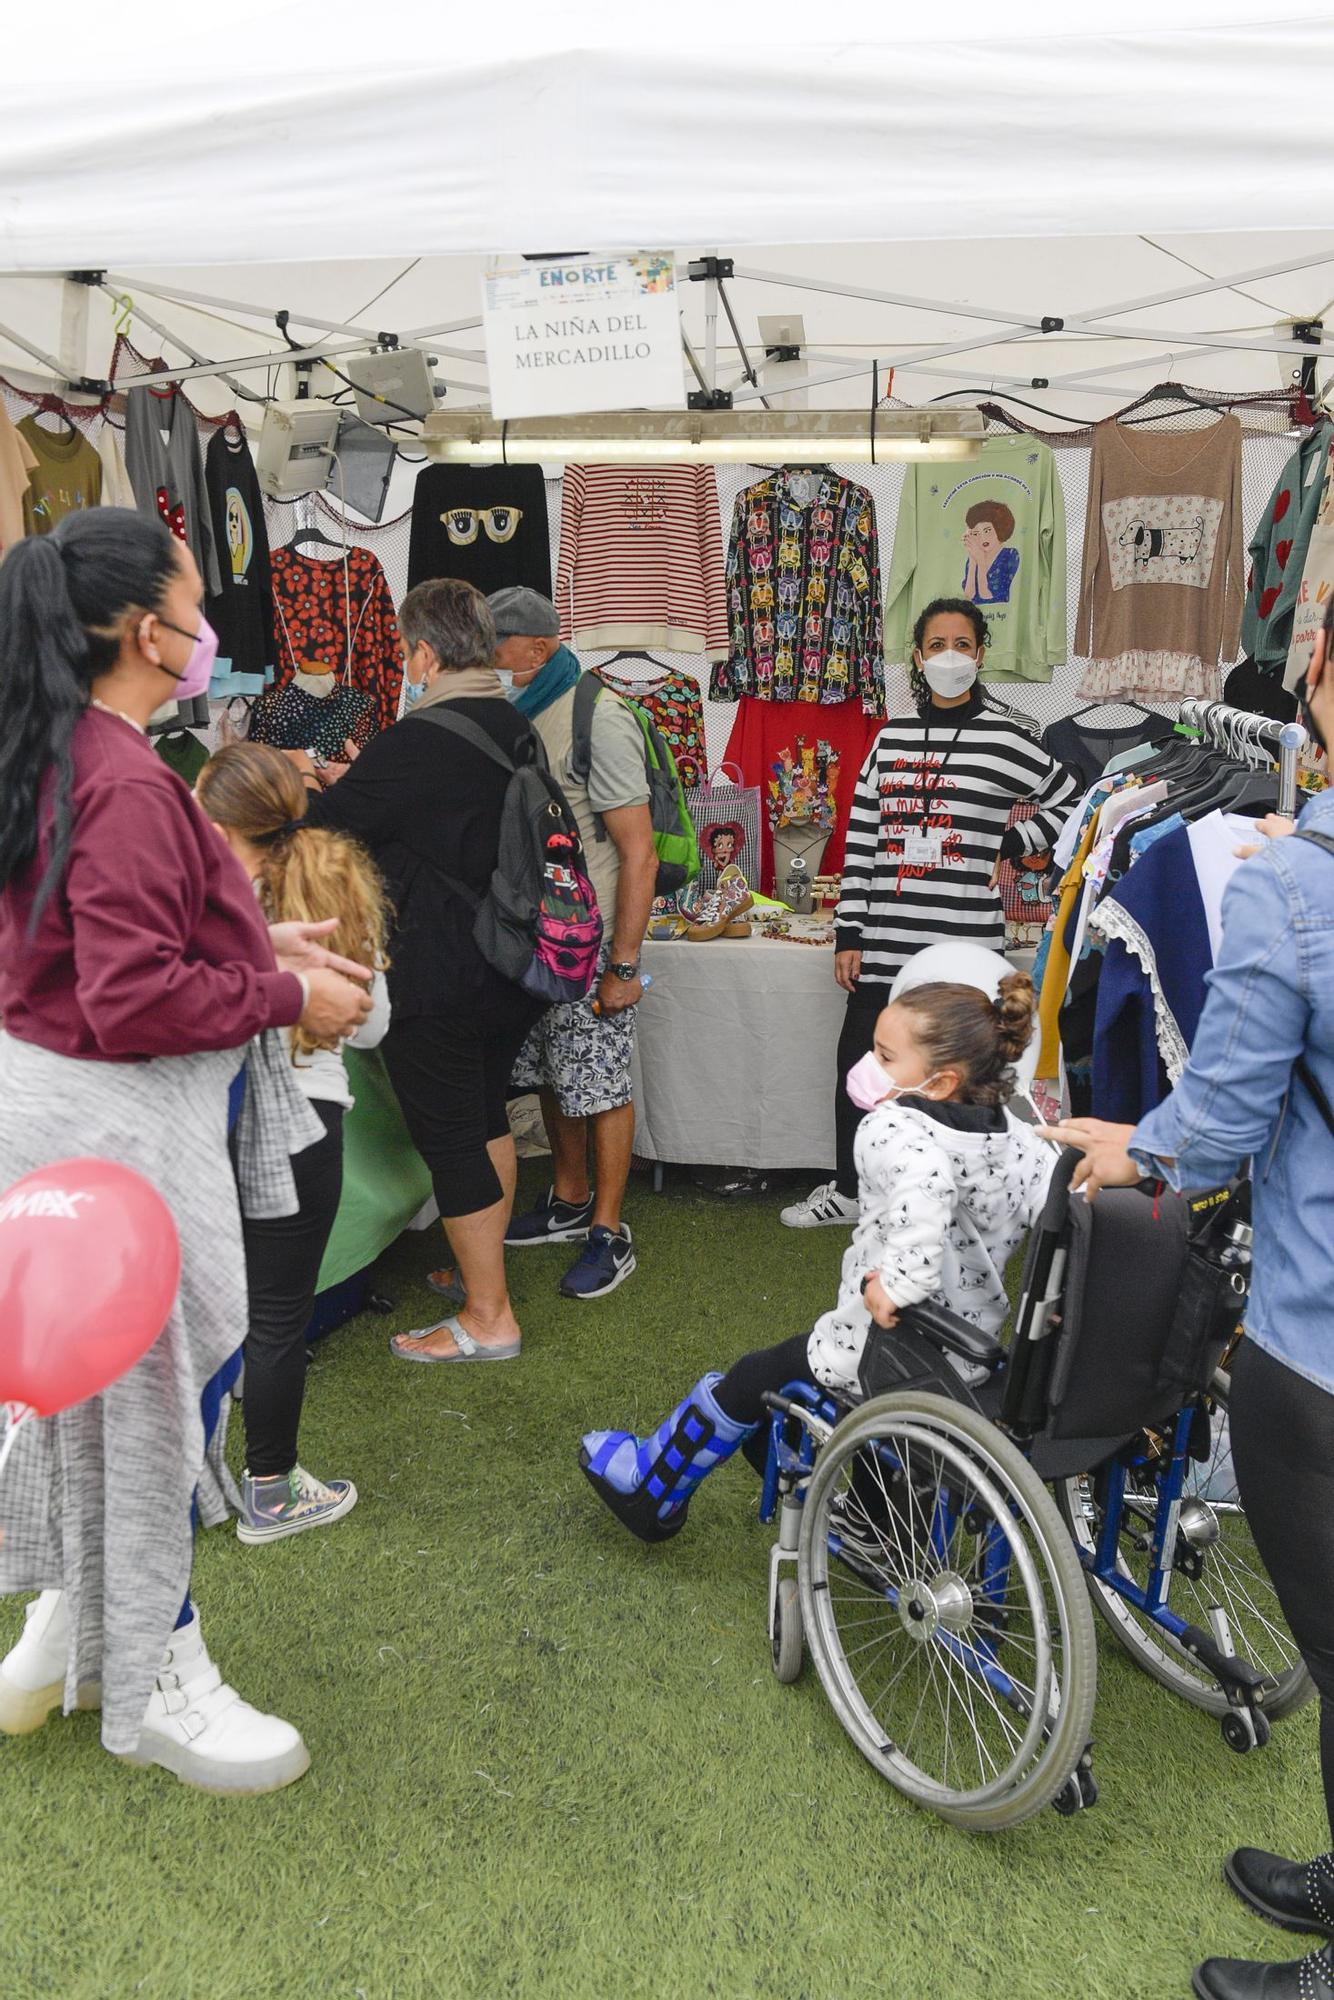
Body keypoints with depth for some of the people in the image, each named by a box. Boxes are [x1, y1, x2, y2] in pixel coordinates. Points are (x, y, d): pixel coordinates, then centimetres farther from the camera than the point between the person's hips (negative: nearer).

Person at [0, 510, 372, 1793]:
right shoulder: (126, 785, -23)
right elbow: (135, 999, -26)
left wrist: (260, 942, 10)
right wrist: (289, 995, -15)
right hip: (115, 1121, -10)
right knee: (153, 1387, 5)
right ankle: (153, 1686, 25)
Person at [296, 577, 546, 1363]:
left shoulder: (416, 743, -21)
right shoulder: (518, 730, 5)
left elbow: (324, 825, -13)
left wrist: (301, 778, 8)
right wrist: (350, 781, 19)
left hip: (437, 976, -8)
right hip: (509, 964, 9)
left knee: (449, 1136, 2)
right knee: (488, 1114, 21)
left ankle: (488, 1316, 10)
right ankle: (485, 1270, 36)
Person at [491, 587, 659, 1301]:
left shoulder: (598, 717, -15)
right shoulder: (515, 716, 10)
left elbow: (639, 853, -18)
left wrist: (624, 966, -20)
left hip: (591, 944, -8)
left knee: (601, 1086, 2)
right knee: (552, 1078, 18)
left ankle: (610, 1232, 16)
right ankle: (570, 1202, 35)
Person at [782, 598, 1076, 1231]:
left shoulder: (1003, 739, -1)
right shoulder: (891, 737, 10)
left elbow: (1074, 801, 6)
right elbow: (861, 839, 9)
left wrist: (1005, 848, -1)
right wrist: (849, 935, 5)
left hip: (963, 943, -4)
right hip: (885, 943, 4)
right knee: (858, 1060, 10)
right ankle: (848, 1190, 28)